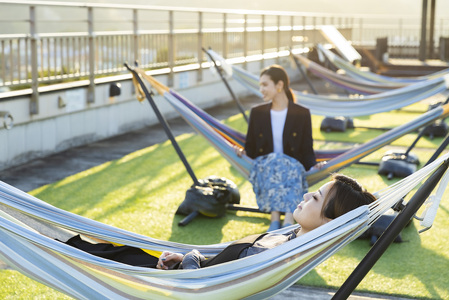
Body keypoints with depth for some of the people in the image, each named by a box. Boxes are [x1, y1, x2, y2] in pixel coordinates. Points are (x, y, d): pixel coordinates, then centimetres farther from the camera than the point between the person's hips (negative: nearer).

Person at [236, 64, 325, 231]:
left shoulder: (302, 114, 7)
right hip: (263, 167, 1)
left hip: (293, 168, -1)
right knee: (272, 162, -36)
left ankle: (288, 222, -54)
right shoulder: (257, 113, 12)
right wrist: (241, 153, -11)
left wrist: (313, 166, -14)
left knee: (286, 167, -38)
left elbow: (307, 150, 7)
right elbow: (250, 149, 13)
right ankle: (275, 219, -49)